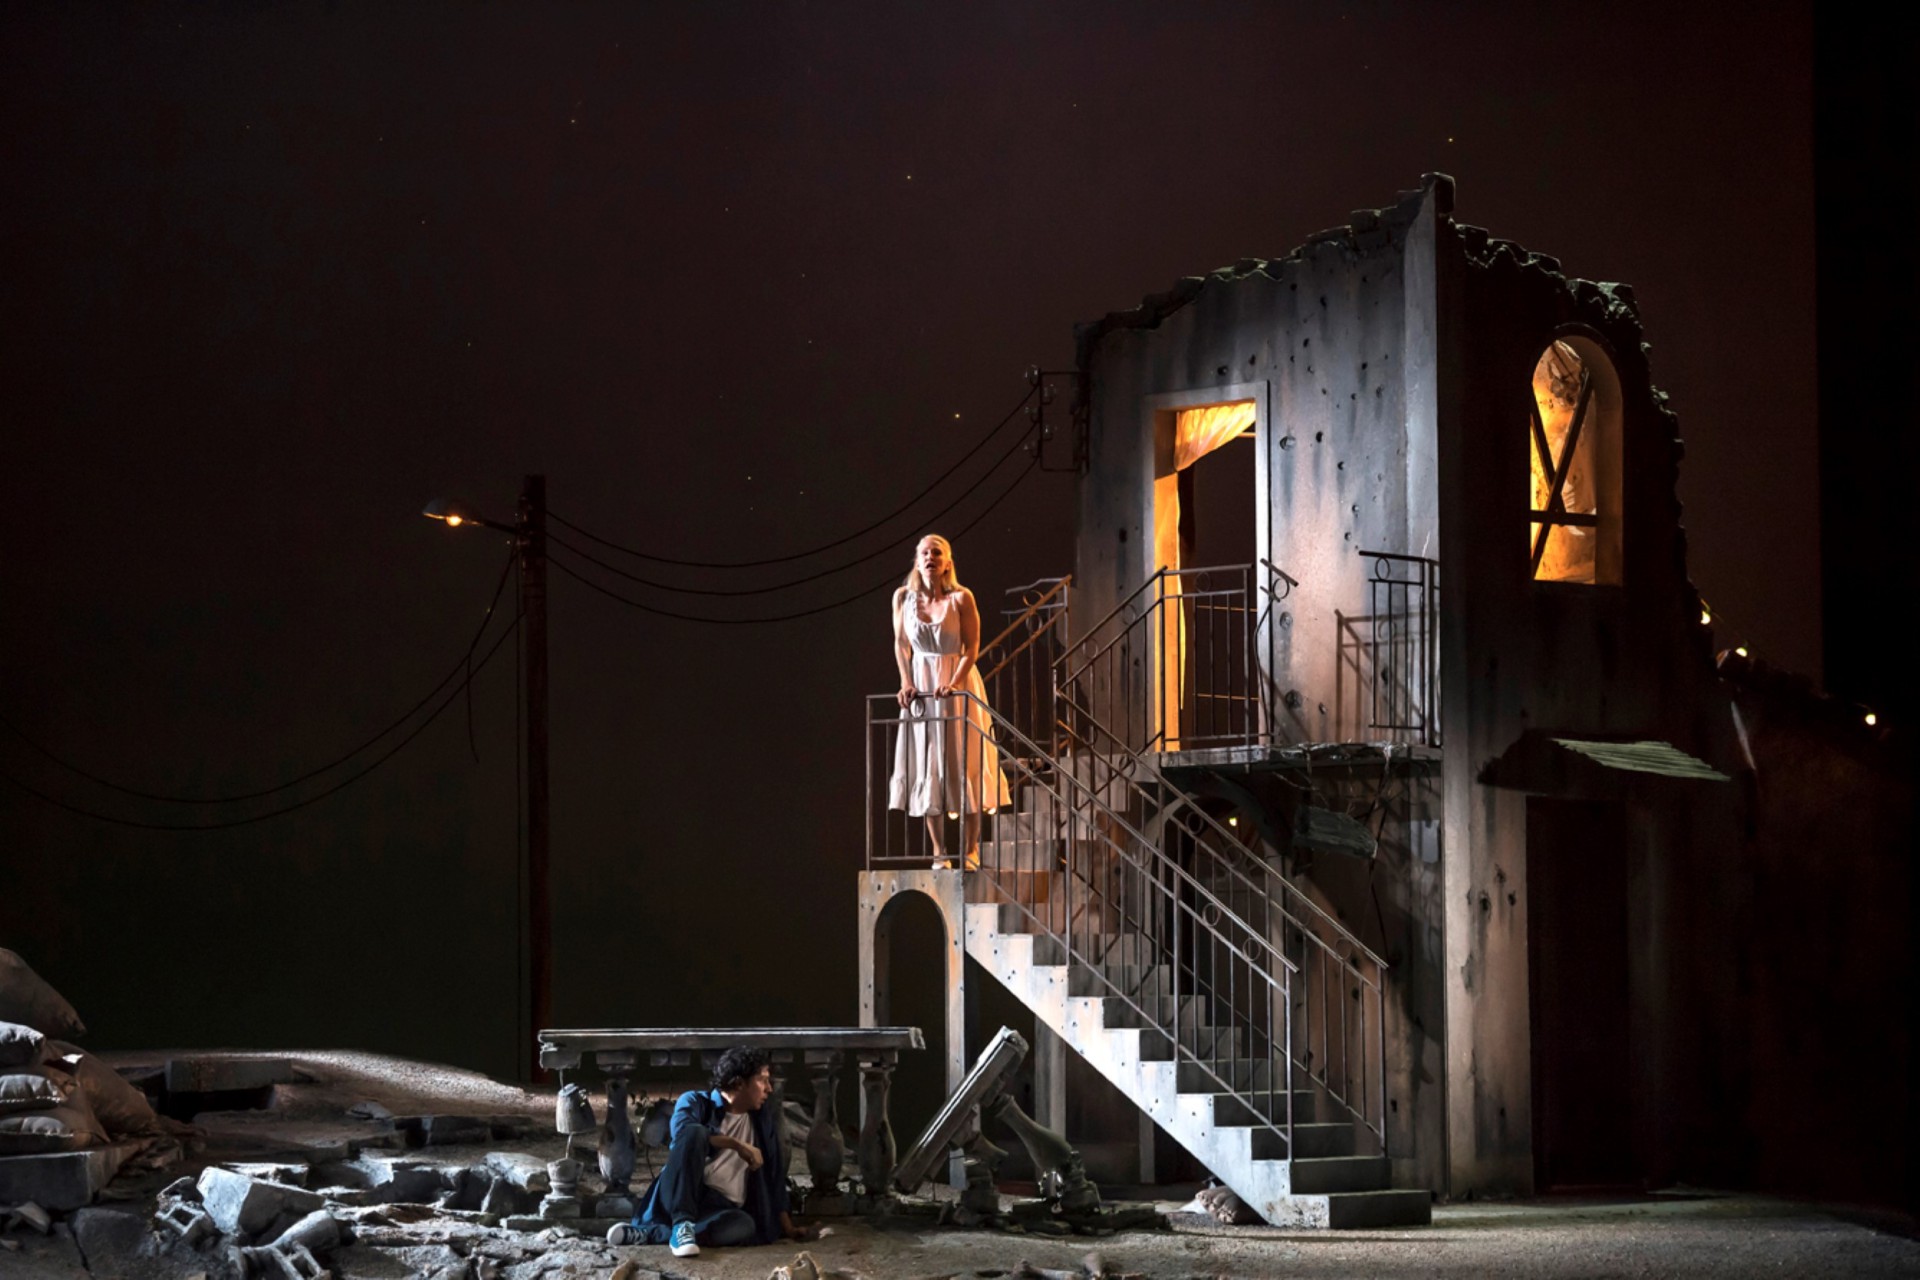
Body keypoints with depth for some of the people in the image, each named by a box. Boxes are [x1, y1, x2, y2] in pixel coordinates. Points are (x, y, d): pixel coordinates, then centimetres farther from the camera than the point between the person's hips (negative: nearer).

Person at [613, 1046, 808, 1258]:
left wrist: (787, 1226, 11)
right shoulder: (695, 1101, 2)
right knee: (695, 1132, -29)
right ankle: (681, 1224, -39)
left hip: (723, 1208, 3)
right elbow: (681, 1128, -22)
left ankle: (647, 1234, -35)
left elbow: (774, 1174, 18)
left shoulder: (764, 1119, 16)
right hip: (676, 1198, -3)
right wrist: (737, 1145, -22)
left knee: (745, 1226, -36)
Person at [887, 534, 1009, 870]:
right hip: (921, 686, 3)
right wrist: (907, 684, -5)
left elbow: (972, 648, -9)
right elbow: (901, 645, 6)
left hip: (959, 682, -3)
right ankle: (939, 853, 6)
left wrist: (953, 683, -20)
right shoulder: (903, 598, 0)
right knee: (926, 767, 1)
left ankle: (970, 851, 2)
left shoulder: (961, 598, -9)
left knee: (963, 763, -3)